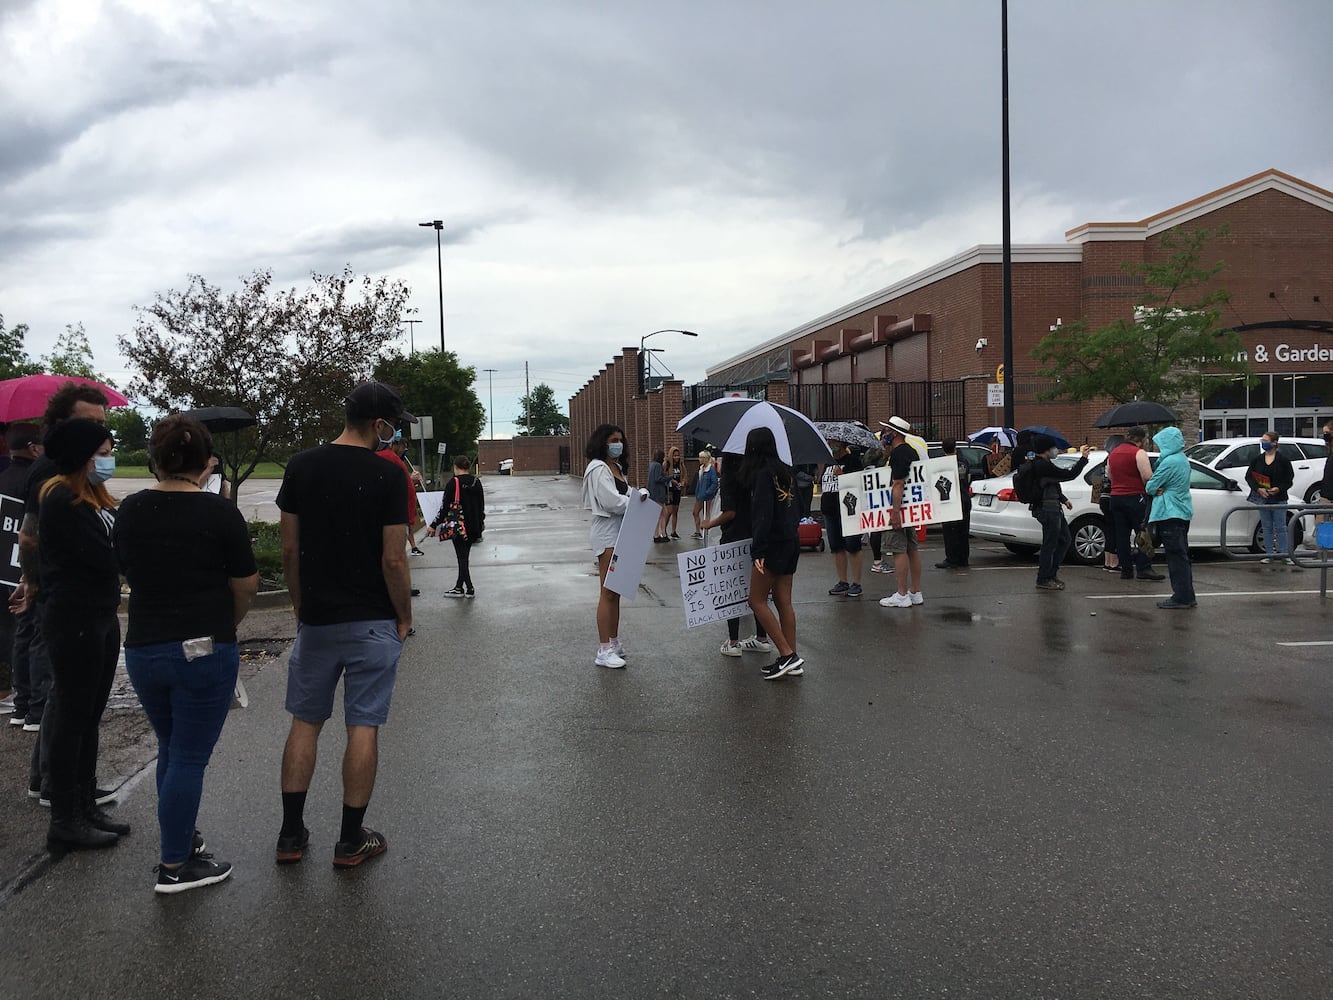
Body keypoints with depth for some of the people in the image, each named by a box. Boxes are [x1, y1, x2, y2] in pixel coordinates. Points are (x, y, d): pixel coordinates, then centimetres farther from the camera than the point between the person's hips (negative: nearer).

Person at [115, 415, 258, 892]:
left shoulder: (130, 510, 2)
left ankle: (180, 835, 34)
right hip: (204, 650, -5)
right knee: (190, 758, 4)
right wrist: (228, 621, 11)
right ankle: (175, 866, 11)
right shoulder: (220, 513, -12)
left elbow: (127, 571, 10)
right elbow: (246, 585, -7)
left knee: (171, 750, 22)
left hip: (142, 649, 5)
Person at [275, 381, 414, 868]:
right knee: (363, 727, 4)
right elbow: (393, 559, -13)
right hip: (373, 622, -4)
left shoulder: (301, 466, 0)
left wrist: (300, 606, 14)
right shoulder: (387, 474, -12)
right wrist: (404, 617, 0)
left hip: (315, 620, 4)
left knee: (305, 722, 14)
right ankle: (351, 841, 12)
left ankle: (291, 834, 19)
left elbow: (289, 549, 3)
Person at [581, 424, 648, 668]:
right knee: (608, 593, -8)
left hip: (621, 533, 10)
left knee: (615, 592, 13)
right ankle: (604, 651, -5)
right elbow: (612, 502, -19)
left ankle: (613, 643, 20)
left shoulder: (616, 468, 20)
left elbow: (627, 496, 16)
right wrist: (639, 498, -7)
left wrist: (640, 495, -6)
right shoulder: (598, 469, -11)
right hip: (607, 534, -10)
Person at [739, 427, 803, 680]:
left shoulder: (762, 473, -13)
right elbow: (797, 507, 16)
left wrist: (758, 551, -20)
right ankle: (791, 661, 11)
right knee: (783, 600, 10)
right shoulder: (786, 471, 11)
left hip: (774, 543, -8)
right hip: (792, 540, 9)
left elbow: (763, 513, -20)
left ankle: (787, 654, -6)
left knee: (757, 601, -1)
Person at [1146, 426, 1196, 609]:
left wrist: (1156, 490, 5)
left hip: (1170, 514, -10)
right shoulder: (1182, 460, 13)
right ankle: (1187, 597, 18)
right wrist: (1160, 489, -4)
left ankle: (1181, 597, -2)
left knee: (1176, 556, -5)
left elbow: (1150, 487, -14)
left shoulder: (1169, 462, -18)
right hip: (1183, 512, 10)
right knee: (1182, 555, 13)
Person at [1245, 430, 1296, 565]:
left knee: (1280, 527, 1)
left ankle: (1285, 554, 7)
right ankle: (1269, 554, 14)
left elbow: (1290, 478, -2)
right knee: (1266, 527, 8)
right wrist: (1258, 488, -11)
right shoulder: (1258, 459, 6)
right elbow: (1249, 476, 3)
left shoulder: (1283, 459, -3)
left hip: (1279, 498, -3)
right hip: (1262, 498, 3)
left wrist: (1279, 488, -18)